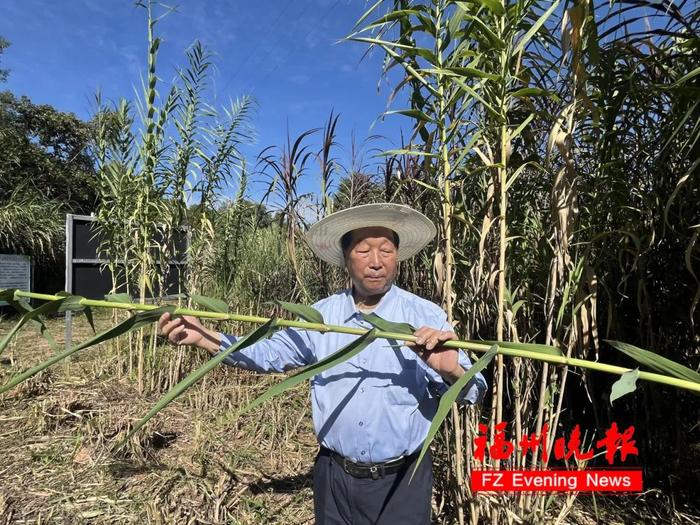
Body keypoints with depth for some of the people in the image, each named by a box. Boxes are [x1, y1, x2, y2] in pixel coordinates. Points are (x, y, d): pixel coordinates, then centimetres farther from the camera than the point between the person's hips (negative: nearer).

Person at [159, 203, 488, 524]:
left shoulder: (427, 316, -13)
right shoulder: (321, 315, -3)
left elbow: (471, 393, -15)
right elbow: (267, 353, 0)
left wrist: (451, 371, -38)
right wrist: (203, 337, -11)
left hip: (401, 482, -2)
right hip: (334, 477, 3)